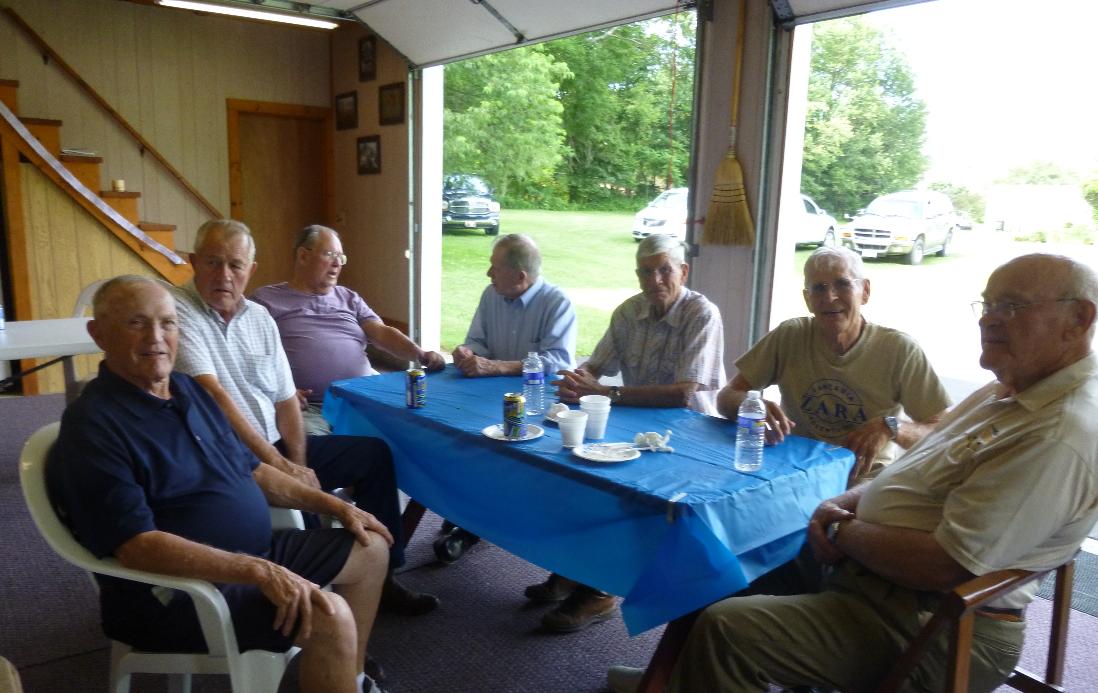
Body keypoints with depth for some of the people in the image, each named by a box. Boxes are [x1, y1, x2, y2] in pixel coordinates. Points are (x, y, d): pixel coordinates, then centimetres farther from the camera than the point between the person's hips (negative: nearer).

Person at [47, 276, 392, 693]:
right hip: (174, 590, -9)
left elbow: (250, 471, 16)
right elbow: (137, 546, -28)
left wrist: (335, 506, 10)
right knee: (329, 616, -28)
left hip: (254, 555, 9)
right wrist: (258, 571, -33)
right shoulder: (93, 427, -19)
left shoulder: (187, 389, 8)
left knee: (371, 548, 12)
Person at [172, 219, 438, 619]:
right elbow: (213, 396, -21)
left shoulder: (259, 317, 10)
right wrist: (279, 465, -21)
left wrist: (298, 465, -4)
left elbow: (286, 401, 9)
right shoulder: (176, 311, -12)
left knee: (373, 453, 7)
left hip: (273, 448, 8)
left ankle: (380, 576, 15)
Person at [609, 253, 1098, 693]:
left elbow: (943, 566, -29)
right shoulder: (1004, 394, 9)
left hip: (928, 634, -10)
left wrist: (843, 532, -13)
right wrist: (841, 505, -3)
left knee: (724, 627, -18)